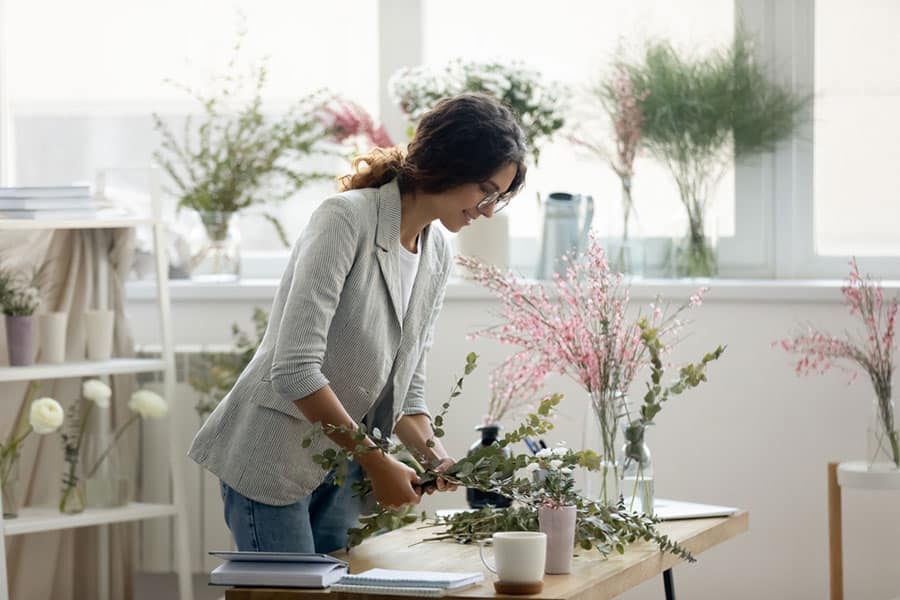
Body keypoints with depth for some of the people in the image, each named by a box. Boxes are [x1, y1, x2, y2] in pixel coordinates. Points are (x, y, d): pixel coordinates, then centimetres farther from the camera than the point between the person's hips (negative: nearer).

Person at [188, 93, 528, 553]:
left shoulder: (437, 257, 7)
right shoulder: (346, 219, -18)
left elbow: (407, 387, 13)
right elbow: (295, 370, -25)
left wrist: (431, 454, -8)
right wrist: (377, 463, -21)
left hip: (344, 473, 8)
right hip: (273, 460, -8)